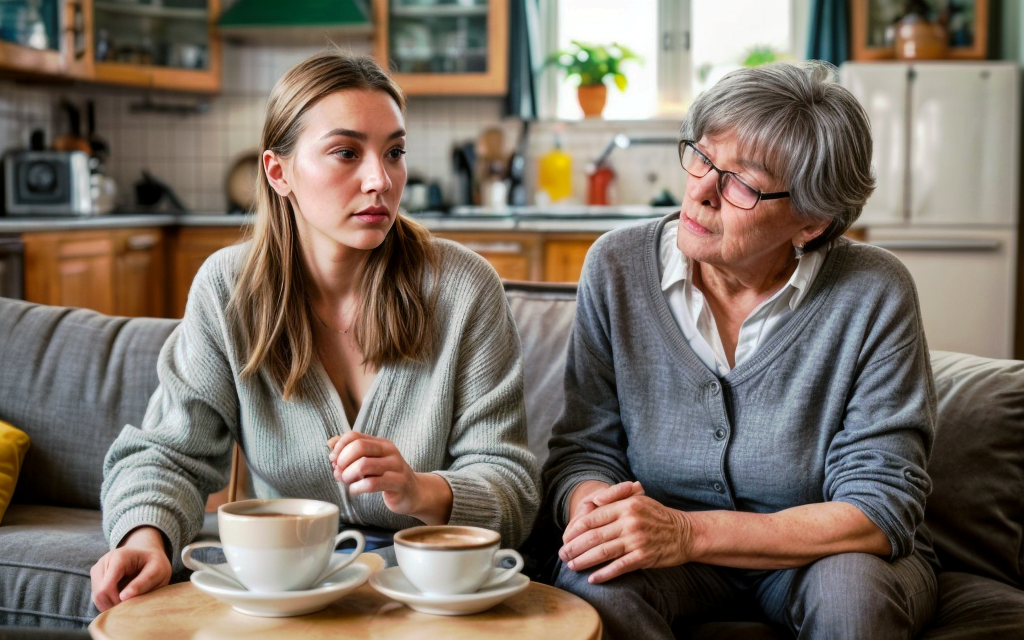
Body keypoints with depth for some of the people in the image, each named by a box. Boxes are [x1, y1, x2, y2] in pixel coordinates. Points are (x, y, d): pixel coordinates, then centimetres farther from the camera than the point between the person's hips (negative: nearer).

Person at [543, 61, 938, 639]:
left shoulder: (872, 295, -16)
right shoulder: (618, 267, -7)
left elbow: (880, 509, -19)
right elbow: (585, 449, -3)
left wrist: (689, 533, -30)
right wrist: (592, 507, -29)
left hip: (817, 552, -1)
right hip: (678, 566, 1)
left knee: (850, 589, -33)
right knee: (592, 581, -30)